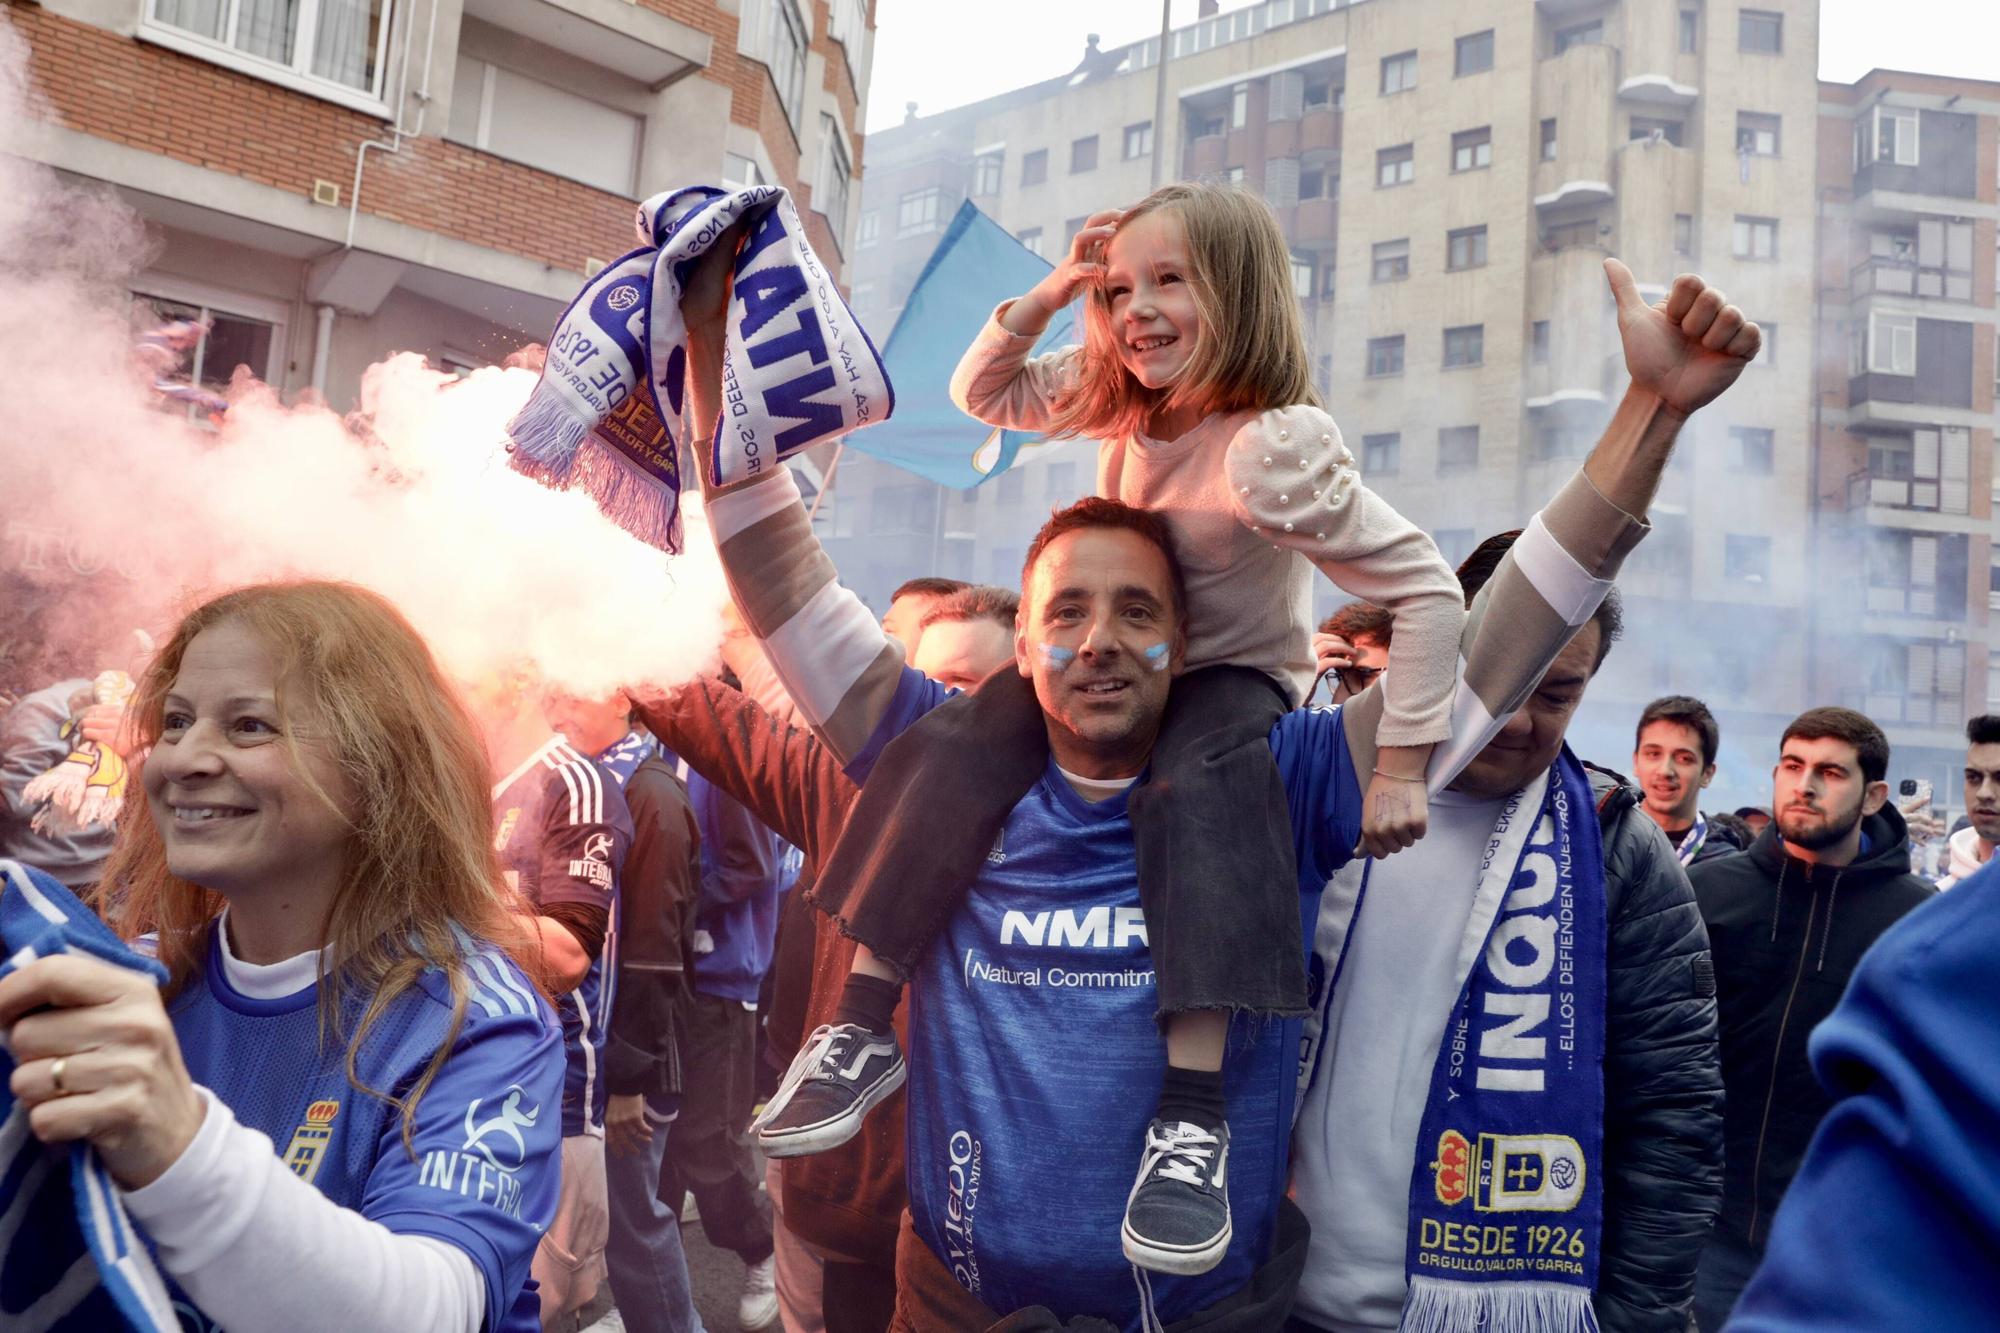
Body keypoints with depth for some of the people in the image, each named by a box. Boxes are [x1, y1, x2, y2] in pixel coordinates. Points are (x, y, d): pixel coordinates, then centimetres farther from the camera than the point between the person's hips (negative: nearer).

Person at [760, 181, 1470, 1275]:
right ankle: (864, 1030, -11)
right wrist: (1047, 297, -12)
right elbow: (982, 395, 6)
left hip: (1232, 677, -5)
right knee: (947, 754, -17)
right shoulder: (1124, 397, -7)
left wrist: (1400, 767, -30)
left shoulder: (1273, 451, -29)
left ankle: (1191, 1116, -35)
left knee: (1194, 796, -39)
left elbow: (1425, 589, -29)